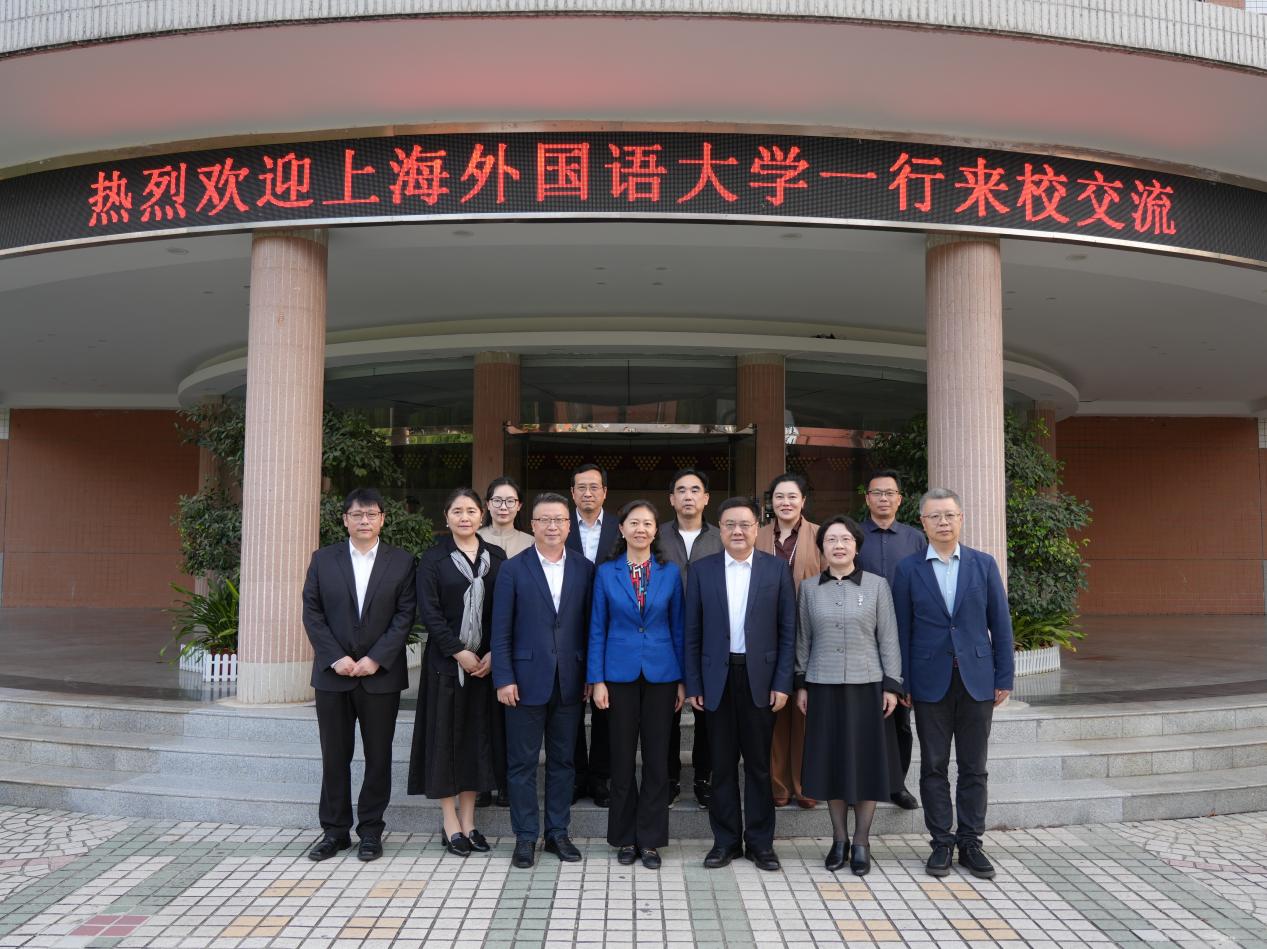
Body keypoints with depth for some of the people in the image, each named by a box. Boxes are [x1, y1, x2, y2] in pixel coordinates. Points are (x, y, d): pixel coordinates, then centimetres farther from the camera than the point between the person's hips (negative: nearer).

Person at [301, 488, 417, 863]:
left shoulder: (401, 561, 1)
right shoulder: (323, 559, 5)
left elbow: (405, 615, -3)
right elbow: (312, 613, 1)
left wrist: (376, 658, -12)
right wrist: (335, 658, -9)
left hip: (381, 674, -1)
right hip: (333, 673, 1)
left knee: (378, 756, 6)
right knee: (334, 756, 8)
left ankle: (371, 830, 18)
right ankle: (335, 831, 20)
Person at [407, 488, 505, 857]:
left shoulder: (496, 557, 7)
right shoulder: (433, 559, -1)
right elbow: (429, 612, -7)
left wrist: (494, 654, -8)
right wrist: (458, 652, -14)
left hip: (486, 661, 3)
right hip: (446, 661, -3)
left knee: (477, 736, 7)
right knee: (446, 736, 2)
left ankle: (468, 821, 17)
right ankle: (451, 824, 11)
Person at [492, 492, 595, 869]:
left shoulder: (584, 569, 5)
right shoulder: (513, 569, -2)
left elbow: (589, 626, 6)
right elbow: (501, 630, -4)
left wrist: (590, 675, 2)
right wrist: (503, 679, -9)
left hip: (569, 682, 2)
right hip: (527, 681, -2)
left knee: (562, 760, 11)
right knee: (522, 762, 5)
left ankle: (558, 832, 23)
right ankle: (525, 837, 16)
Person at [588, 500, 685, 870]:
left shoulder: (670, 573, 3)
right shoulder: (606, 573, 1)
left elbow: (677, 627, 6)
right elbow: (597, 629, 2)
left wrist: (683, 680, 2)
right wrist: (597, 680, -4)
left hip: (660, 674, 1)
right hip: (620, 673, 0)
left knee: (657, 759, 5)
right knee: (622, 759, 6)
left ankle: (650, 840, 16)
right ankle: (624, 838, 19)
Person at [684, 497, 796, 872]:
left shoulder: (777, 569, 2)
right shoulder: (702, 570, 3)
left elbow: (788, 630, 1)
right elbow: (692, 632, 4)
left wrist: (782, 683, -4)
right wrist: (693, 684, 0)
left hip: (760, 677, -1)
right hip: (718, 678, 1)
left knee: (759, 764, 7)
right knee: (723, 764, 8)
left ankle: (760, 842, 19)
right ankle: (725, 841, 19)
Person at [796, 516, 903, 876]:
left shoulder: (877, 585, 1)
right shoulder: (809, 588, 5)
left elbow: (888, 639, 1)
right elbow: (803, 640, 9)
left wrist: (892, 685, -3)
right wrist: (800, 684, 6)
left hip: (866, 685, -1)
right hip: (823, 686, 1)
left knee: (865, 761, 3)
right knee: (830, 761, 6)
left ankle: (861, 842, 15)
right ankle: (839, 838, 20)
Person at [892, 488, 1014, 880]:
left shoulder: (984, 564, 3)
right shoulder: (908, 569, 1)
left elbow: (1000, 624, 4)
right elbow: (902, 630, 1)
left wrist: (1004, 678, 0)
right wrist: (901, 682, -2)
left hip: (977, 679, 1)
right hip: (931, 682, -1)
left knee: (974, 768, 8)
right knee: (934, 766, 6)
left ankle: (970, 843, 19)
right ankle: (941, 843, 17)